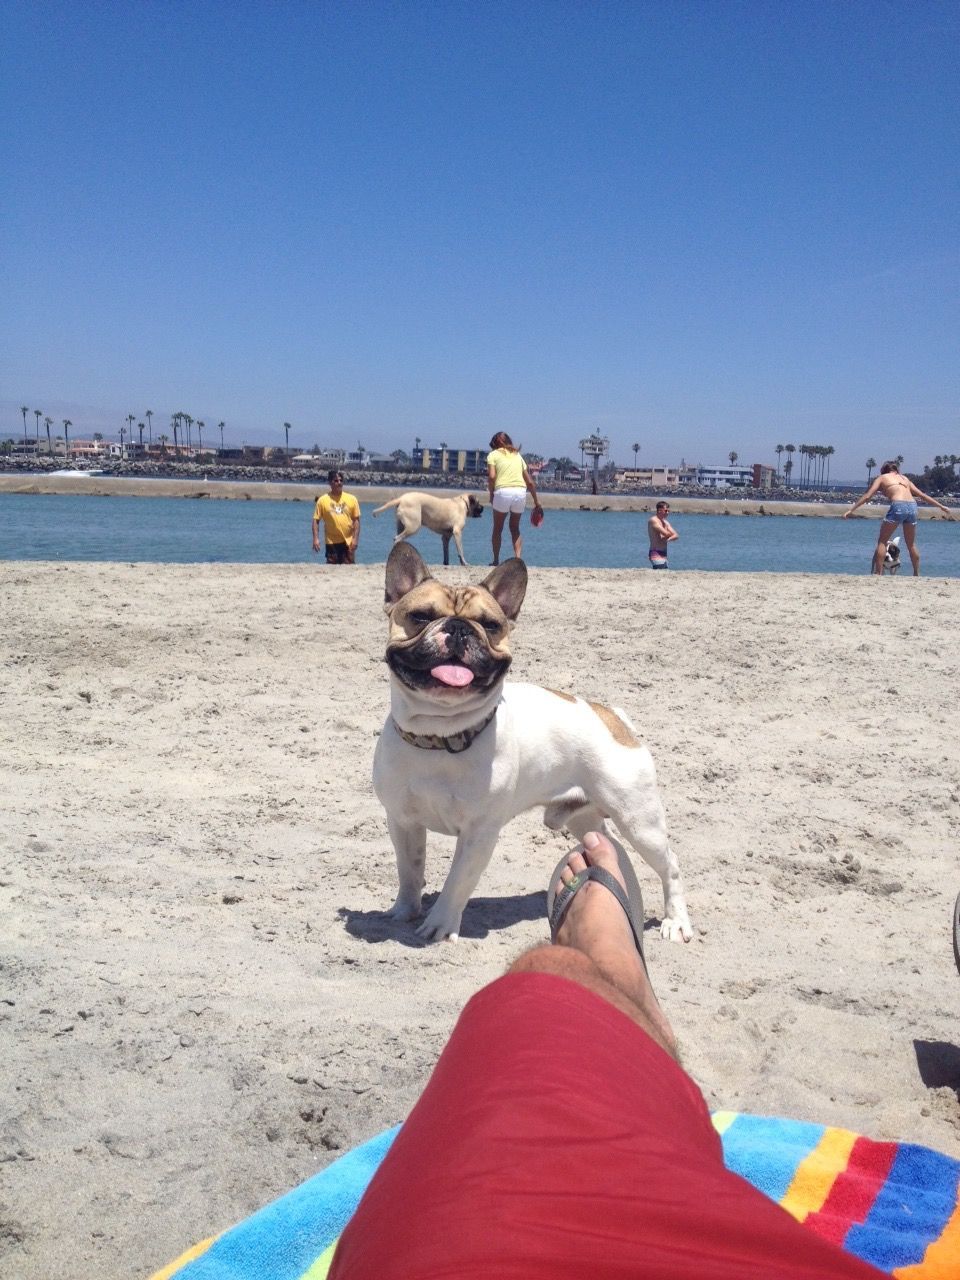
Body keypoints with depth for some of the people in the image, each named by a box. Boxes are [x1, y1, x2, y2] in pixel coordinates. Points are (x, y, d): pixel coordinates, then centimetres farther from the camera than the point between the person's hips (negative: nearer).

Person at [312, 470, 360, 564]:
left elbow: (356, 520, 4)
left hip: (348, 542, 1)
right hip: (331, 543, -1)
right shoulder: (322, 500, -1)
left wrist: (355, 538, -5)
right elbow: (316, 520, 1)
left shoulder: (351, 499, 2)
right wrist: (316, 539, -10)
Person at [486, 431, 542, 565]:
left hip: (503, 492, -3)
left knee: (498, 528, 14)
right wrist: (536, 501, 25)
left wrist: (491, 494, 6)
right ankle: (518, 558, 7)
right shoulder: (517, 455, 22)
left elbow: (491, 476, -7)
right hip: (521, 492, 4)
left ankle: (496, 560, 13)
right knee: (515, 528, 20)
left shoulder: (493, 454, 10)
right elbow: (530, 482, 19)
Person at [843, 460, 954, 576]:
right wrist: (941, 506, 36)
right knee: (911, 544, 20)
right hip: (912, 506, 5)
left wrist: (851, 510, 11)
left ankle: (878, 574, -1)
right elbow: (922, 495, 30)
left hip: (898, 506, -4)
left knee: (882, 541, 7)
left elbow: (867, 496, 9)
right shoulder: (904, 478, 29)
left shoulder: (882, 478, 17)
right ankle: (917, 575, 23)